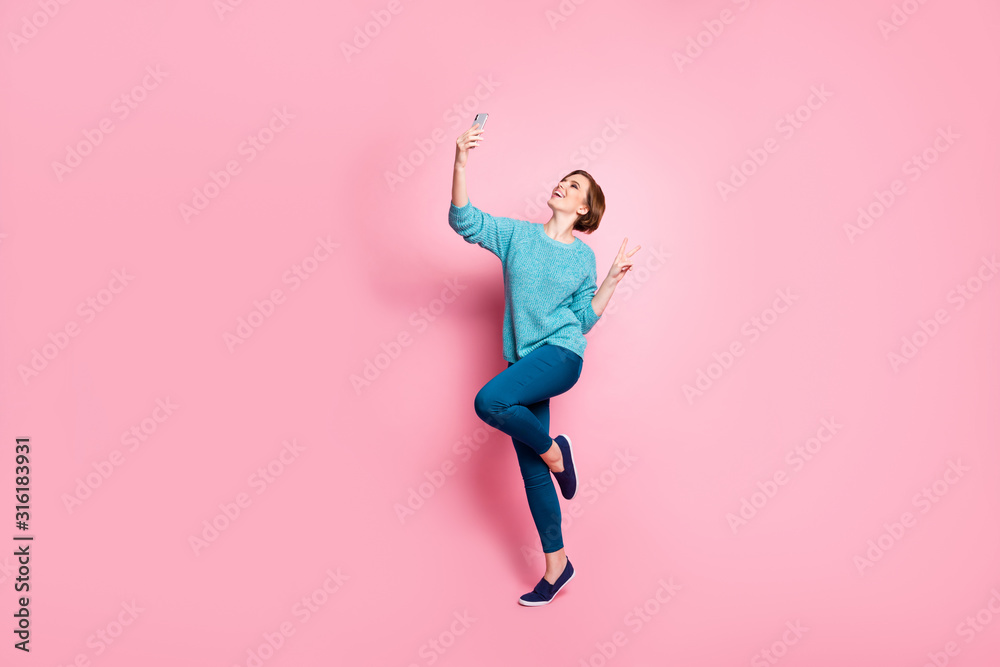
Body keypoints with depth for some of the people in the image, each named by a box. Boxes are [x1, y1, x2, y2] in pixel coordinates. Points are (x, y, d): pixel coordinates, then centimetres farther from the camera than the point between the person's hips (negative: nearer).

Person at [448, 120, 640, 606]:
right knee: (531, 469, 5)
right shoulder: (518, 234, 8)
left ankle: (552, 449, -3)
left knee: (488, 401, -31)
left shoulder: (583, 257, 6)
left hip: (561, 354, -3)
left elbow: (584, 319, 7)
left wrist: (614, 277, -2)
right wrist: (460, 164, -16)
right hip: (524, 361, 3)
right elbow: (464, 221, -5)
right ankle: (556, 564, 19)